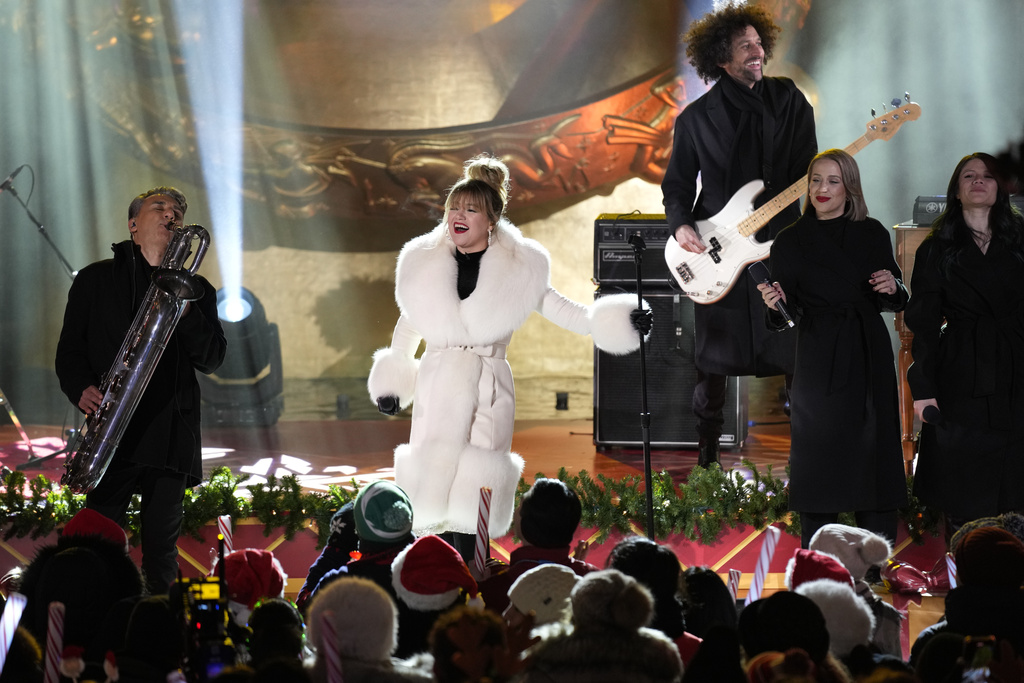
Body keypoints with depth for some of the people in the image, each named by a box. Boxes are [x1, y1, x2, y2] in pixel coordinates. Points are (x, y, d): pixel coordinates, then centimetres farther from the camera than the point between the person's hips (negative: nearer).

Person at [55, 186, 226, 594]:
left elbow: (211, 360, 7)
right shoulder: (96, 279, 13)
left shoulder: (196, 290, 17)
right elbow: (70, 347, 11)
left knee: (161, 551, 2)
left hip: (171, 434, 2)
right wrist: (81, 388, -9)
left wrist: (185, 312, -10)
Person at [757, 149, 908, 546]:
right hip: (819, 361, -2)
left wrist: (891, 288, -9)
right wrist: (775, 304, -22)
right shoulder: (791, 241, 1)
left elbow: (894, 304, 12)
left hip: (869, 357, 2)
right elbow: (786, 314, -1)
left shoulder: (872, 234, 7)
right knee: (820, 457, -2)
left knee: (873, 451, 2)